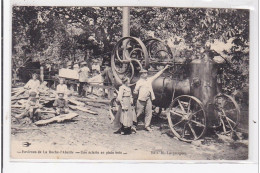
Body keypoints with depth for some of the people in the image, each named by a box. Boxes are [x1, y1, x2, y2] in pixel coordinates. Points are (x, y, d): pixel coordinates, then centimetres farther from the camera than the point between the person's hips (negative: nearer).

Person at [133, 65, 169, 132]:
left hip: (148, 99, 5)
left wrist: (164, 69, 17)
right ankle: (134, 125, 7)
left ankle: (147, 126, 17)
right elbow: (135, 91, 0)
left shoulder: (149, 79, 13)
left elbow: (157, 75, 17)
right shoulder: (139, 82, -1)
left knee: (149, 113, 6)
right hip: (141, 99, -5)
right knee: (138, 113, -3)